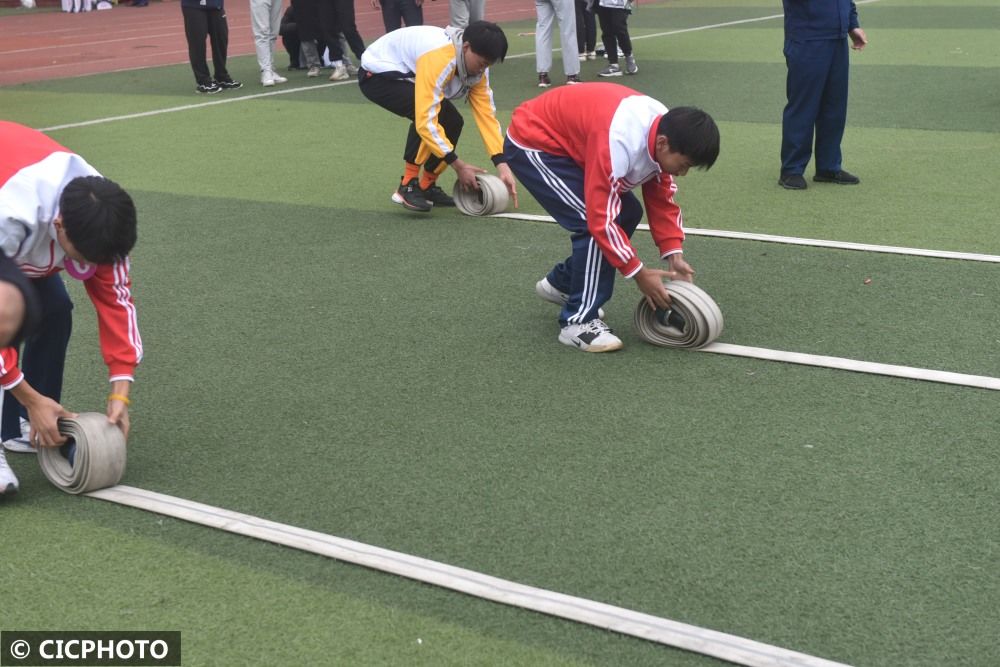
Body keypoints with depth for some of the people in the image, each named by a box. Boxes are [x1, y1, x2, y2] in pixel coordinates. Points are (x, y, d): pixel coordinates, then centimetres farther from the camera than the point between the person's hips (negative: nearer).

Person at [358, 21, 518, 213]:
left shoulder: (476, 65, -11)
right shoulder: (438, 59, -37)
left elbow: (486, 114, -10)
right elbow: (425, 121, -38)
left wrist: (502, 165, -20)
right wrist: (458, 165, -33)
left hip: (405, 75, 9)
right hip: (377, 74, -9)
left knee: (452, 122, 0)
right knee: (431, 113, -30)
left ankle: (426, 186, 13)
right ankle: (408, 187, -19)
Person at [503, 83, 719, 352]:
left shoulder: (663, 130, -10)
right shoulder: (620, 142, -37)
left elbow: (662, 198, 2)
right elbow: (601, 217, -32)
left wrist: (673, 254, -8)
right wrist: (639, 273, -25)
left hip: (569, 138, 9)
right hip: (532, 144, -9)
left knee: (628, 213, 9)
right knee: (592, 225, -20)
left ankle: (562, 282, 24)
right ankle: (579, 322, -8)